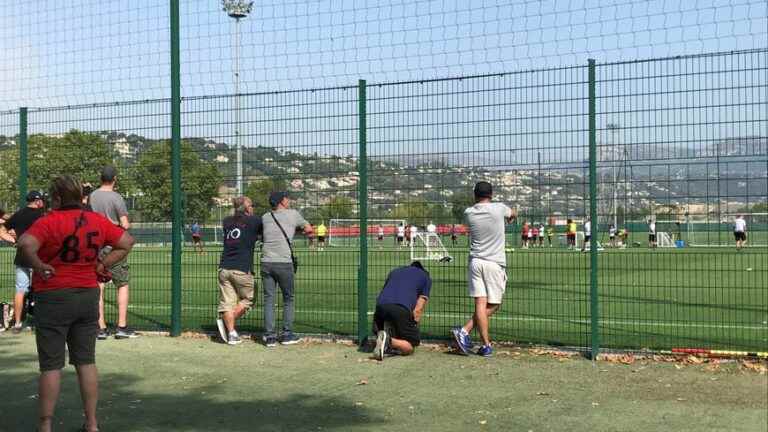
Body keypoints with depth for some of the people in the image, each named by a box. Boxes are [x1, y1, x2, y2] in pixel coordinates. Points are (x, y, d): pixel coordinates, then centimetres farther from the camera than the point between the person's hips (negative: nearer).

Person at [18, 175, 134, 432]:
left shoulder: (49, 222, -14)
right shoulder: (97, 221, 3)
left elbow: (25, 244, -30)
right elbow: (127, 242, 9)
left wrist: (38, 265, -15)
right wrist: (103, 264, 6)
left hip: (54, 298, -5)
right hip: (89, 295, 5)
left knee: (51, 366, 3)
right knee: (86, 362, 13)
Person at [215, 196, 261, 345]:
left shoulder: (227, 221, 15)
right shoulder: (254, 221, 0)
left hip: (224, 268, 5)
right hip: (242, 269, -5)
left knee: (227, 302, 6)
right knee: (247, 299, 12)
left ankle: (231, 333, 2)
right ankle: (225, 321, -2)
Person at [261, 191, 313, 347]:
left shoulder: (265, 217, 12)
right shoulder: (292, 214, 4)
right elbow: (309, 229, 12)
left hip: (266, 262, 3)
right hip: (284, 263, -3)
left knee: (268, 299, 7)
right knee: (288, 299, 11)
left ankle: (269, 336, 4)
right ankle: (287, 334, 12)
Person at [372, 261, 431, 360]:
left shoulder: (394, 271, 37)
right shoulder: (426, 278, 26)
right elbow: (418, 309, 15)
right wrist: (413, 327, 17)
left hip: (381, 305, 4)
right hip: (401, 309, -4)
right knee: (410, 347, 7)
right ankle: (389, 341, -21)